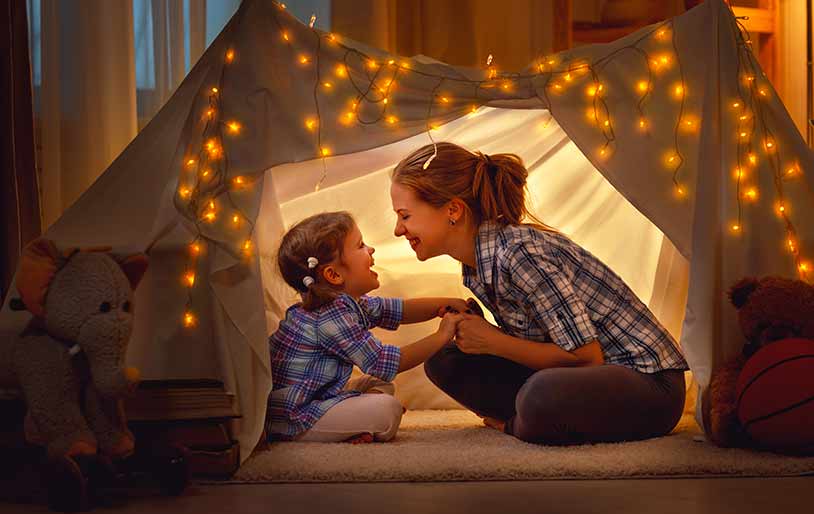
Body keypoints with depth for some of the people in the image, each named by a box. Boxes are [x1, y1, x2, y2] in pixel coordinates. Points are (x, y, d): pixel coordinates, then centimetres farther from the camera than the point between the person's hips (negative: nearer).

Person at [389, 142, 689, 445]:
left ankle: (514, 425, -7)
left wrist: (492, 342, -16)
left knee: (543, 396, -40)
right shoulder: (476, 264, 4)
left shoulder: (521, 253, -24)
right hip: (586, 379, 9)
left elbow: (586, 356, -22)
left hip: (648, 382, -9)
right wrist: (469, 327, -3)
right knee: (445, 360, 0)